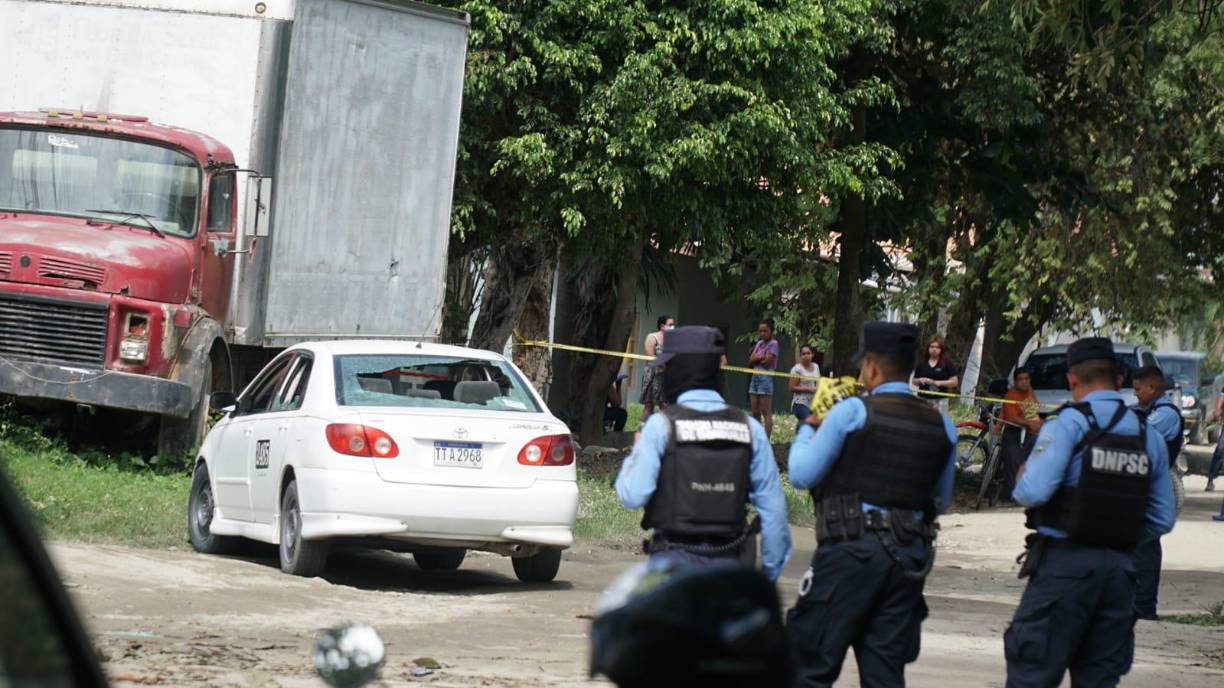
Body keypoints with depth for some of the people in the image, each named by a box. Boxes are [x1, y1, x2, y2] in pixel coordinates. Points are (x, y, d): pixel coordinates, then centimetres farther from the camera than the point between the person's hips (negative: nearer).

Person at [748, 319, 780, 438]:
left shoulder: (773, 344, -5)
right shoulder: (759, 343, 15)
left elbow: (767, 361, -13)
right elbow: (751, 359, 4)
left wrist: (757, 359, 2)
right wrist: (762, 357, -10)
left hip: (766, 378, -8)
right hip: (755, 377, 8)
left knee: (766, 412, -7)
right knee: (755, 412, 8)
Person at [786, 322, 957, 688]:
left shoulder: (852, 412, -7)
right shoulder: (942, 426, 8)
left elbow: (802, 474, -1)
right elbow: (942, 501, 18)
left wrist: (807, 430, 16)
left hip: (852, 550, -5)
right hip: (912, 556, 5)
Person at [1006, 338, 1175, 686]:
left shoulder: (1068, 424, -8)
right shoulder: (1149, 436, 9)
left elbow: (1034, 491, -17)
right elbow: (1162, 520, 11)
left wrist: (1021, 480, 4)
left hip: (1064, 564, -5)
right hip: (1118, 569, 5)